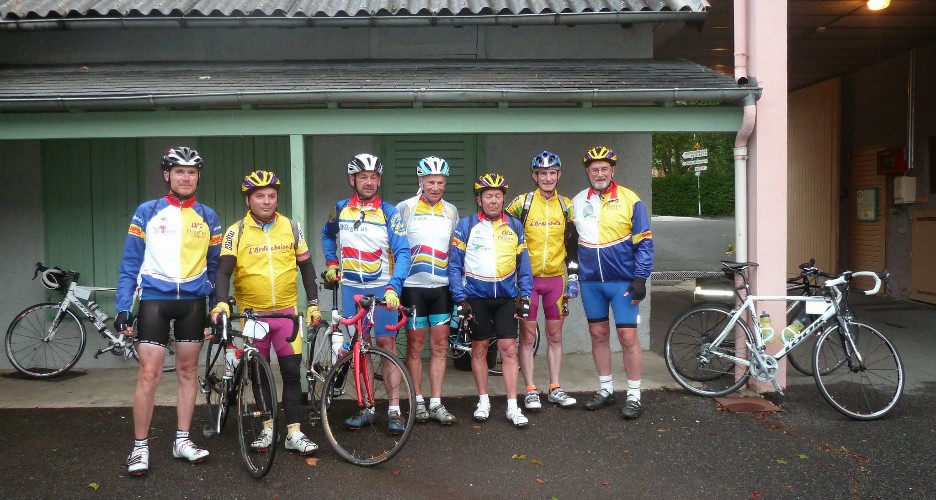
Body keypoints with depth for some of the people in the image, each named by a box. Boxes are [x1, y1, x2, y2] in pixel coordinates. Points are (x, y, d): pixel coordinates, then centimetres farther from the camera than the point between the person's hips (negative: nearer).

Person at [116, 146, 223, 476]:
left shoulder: (208, 217, 6)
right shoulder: (147, 212, 0)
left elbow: (214, 267, 11)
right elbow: (130, 263, 0)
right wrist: (123, 308, -6)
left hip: (193, 301, 2)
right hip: (154, 299, -2)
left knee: (187, 371, 9)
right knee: (149, 375, -4)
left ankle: (182, 441, 20)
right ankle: (140, 447, 9)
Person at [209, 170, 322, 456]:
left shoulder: (292, 228, 1)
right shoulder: (236, 232, -5)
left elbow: (306, 267, 7)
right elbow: (223, 271, -11)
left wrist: (313, 304, 4)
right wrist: (221, 303, -28)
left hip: (286, 312, 1)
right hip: (251, 314, 0)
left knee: (291, 372, -1)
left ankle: (294, 433, 6)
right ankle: (267, 428, 24)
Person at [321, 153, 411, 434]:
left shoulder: (389, 213, -7)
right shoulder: (340, 209, 4)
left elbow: (402, 253, -14)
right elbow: (327, 235, 25)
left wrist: (393, 287, -27)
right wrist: (331, 263, 12)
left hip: (382, 289, -3)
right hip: (351, 288, 3)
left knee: (386, 345, -2)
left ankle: (394, 410, 4)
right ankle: (367, 409, 16)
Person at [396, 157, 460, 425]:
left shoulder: (451, 211, 9)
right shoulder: (405, 208, -4)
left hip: (442, 287, 4)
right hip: (413, 286, -3)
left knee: (439, 346, 5)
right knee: (415, 345, 4)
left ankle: (436, 404, 11)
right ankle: (418, 401, 16)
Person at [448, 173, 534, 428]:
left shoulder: (514, 225, 5)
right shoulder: (466, 225, -3)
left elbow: (523, 264, 8)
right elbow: (454, 265, -3)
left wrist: (524, 297, 1)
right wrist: (460, 299, -9)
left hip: (506, 297, 1)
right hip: (476, 297, -1)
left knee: (508, 349, -1)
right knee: (479, 348, 8)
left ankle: (512, 407, 5)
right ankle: (483, 401, 22)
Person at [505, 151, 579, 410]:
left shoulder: (566, 206, 6)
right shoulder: (522, 203, -4)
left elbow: (572, 243, 11)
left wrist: (573, 275, 6)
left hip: (555, 278, 3)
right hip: (528, 277, -3)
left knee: (555, 335, 9)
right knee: (528, 335, 1)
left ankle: (555, 389, 19)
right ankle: (530, 391, 10)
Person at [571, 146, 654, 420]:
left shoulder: (629, 199, -6)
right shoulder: (577, 202, 6)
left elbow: (644, 241, -6)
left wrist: (640, 278, -12)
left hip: (622, 281, -4)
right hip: (590, 281, 4)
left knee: (628, 337, -2)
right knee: (598, 335, 12)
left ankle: (634, 396, 9)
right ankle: (606, 389, 26)